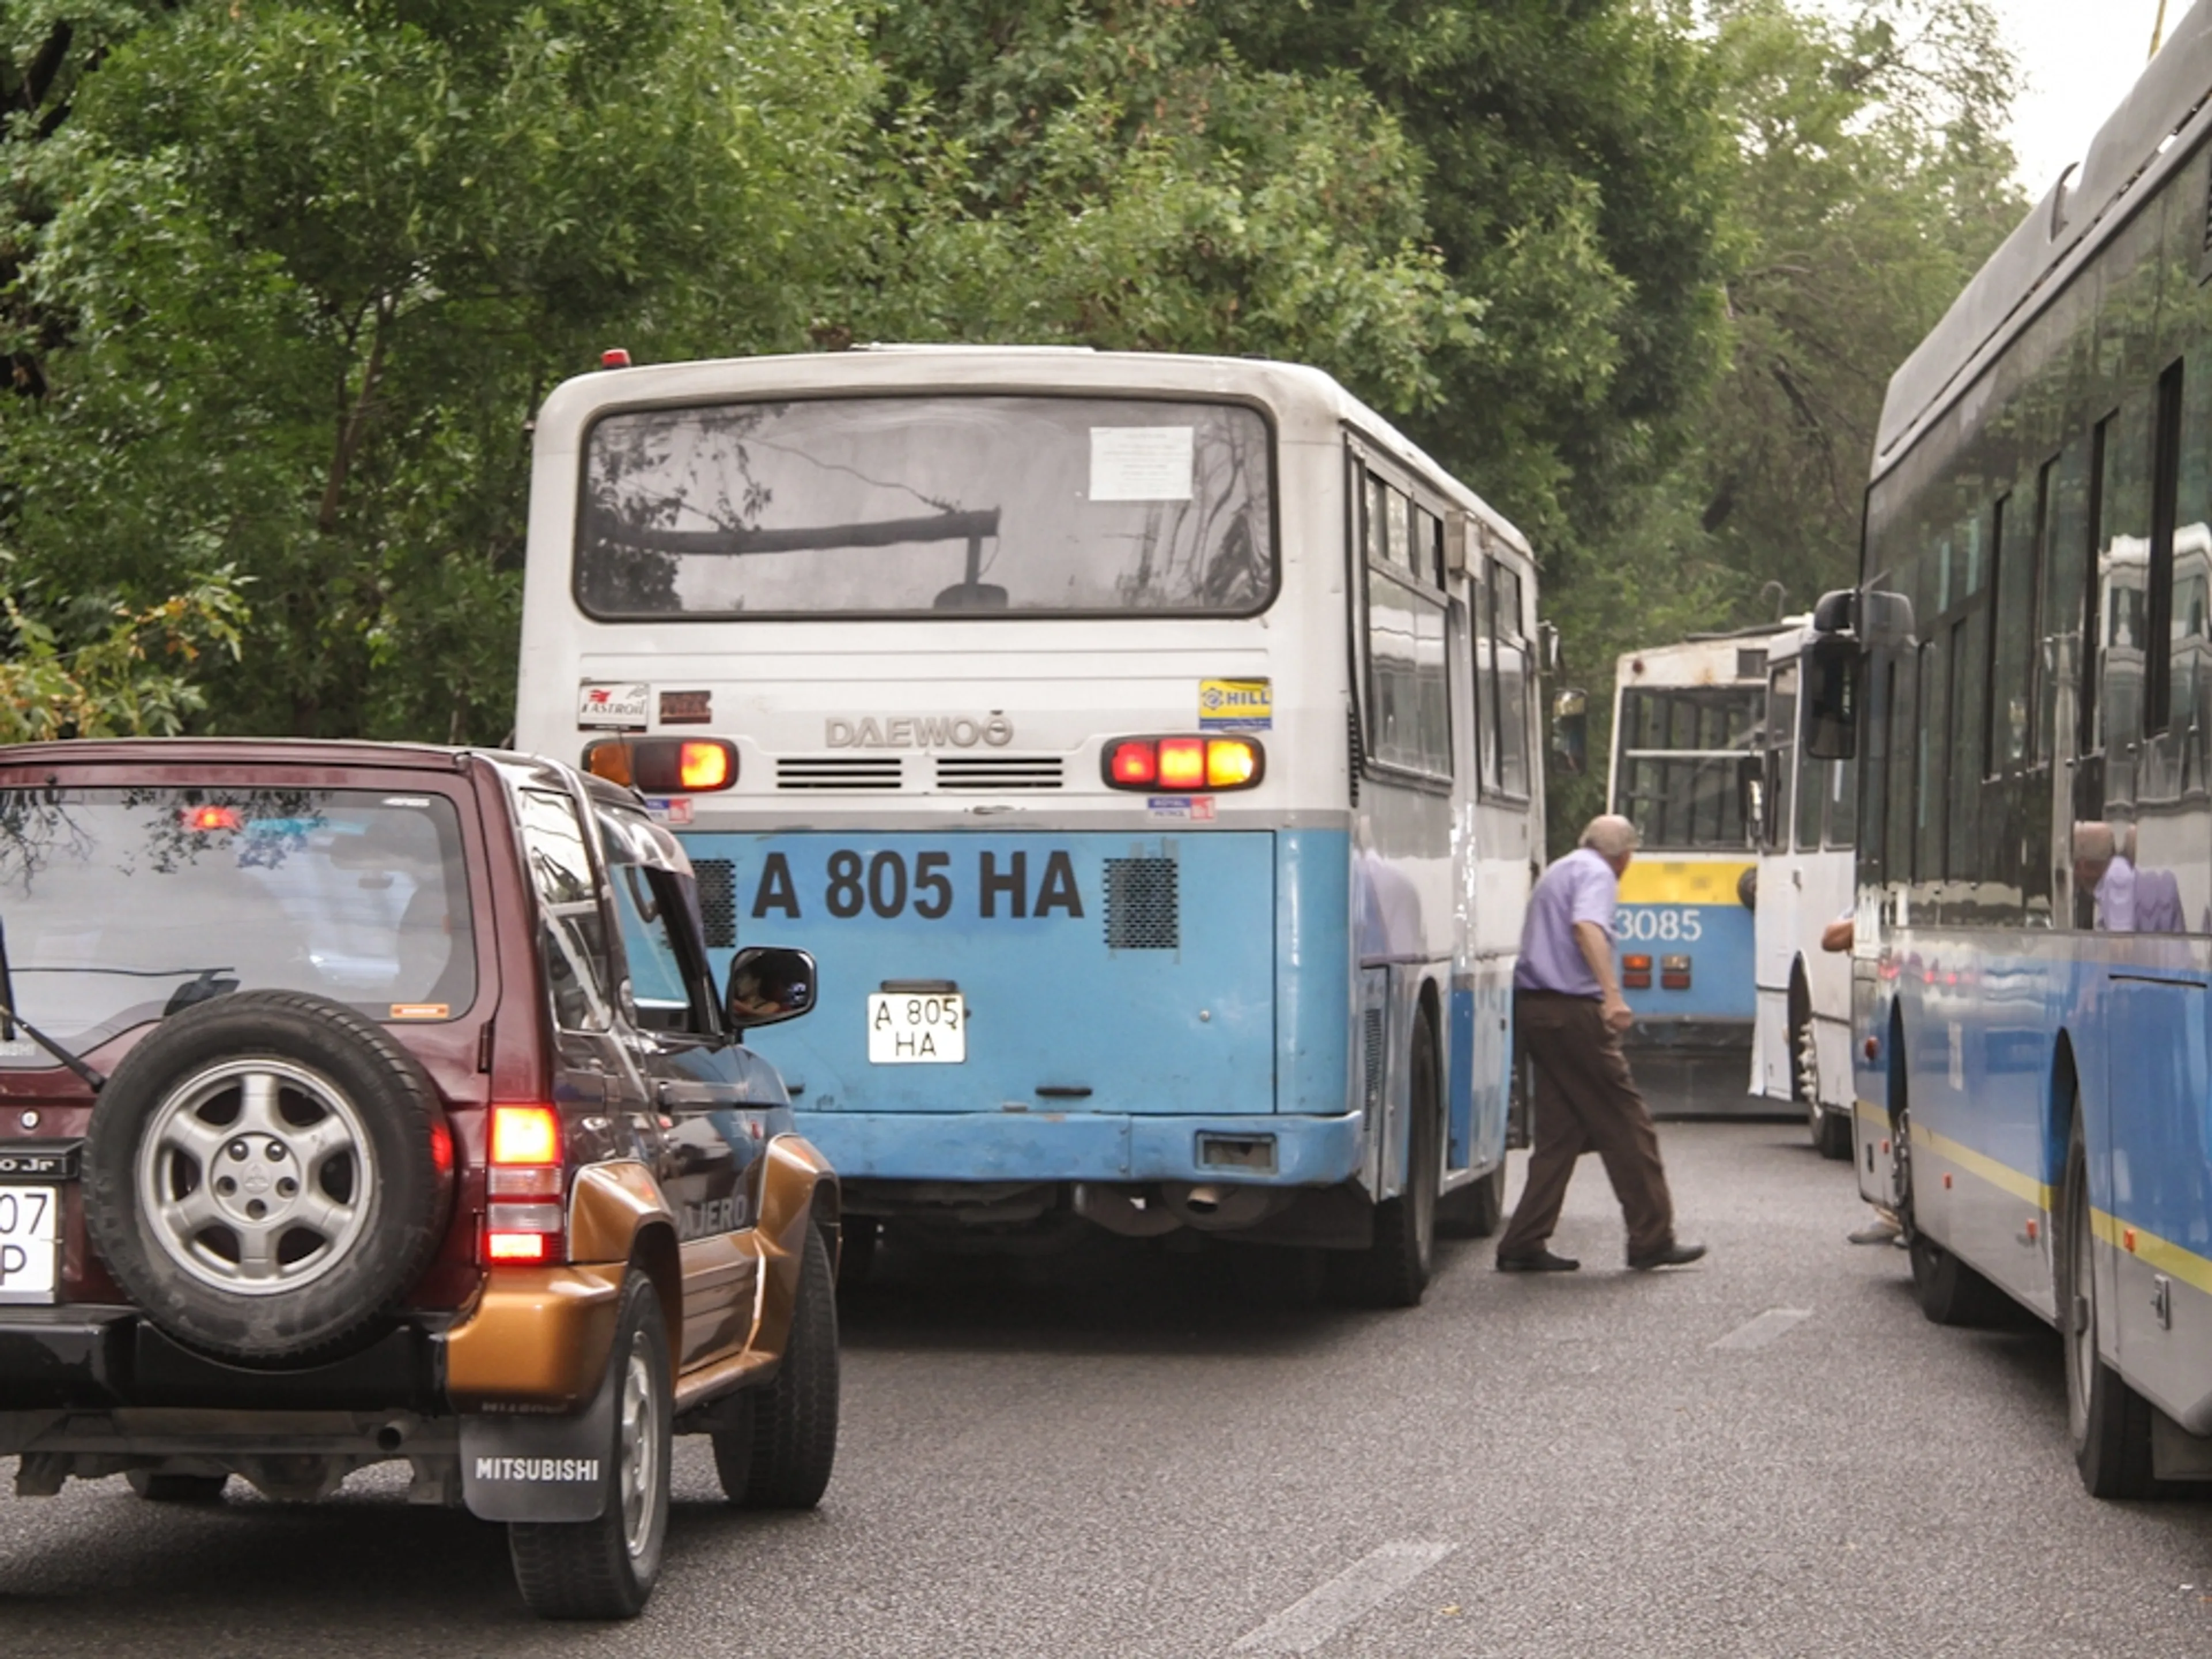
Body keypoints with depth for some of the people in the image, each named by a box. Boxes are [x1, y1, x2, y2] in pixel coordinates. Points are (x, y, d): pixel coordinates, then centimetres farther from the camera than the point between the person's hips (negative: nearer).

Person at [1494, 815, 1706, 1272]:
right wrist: (1613, 994, -34)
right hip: (1573, 1008, -9)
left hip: (1533, 1006, 9)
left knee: (1560, 1131, 10)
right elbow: (1587, 927, -24)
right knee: (1626, 1124, -2)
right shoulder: (1596, 873, -5)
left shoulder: (1557, 872, 24)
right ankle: (1652, 1239, 2)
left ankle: (1524, 1246, 5)